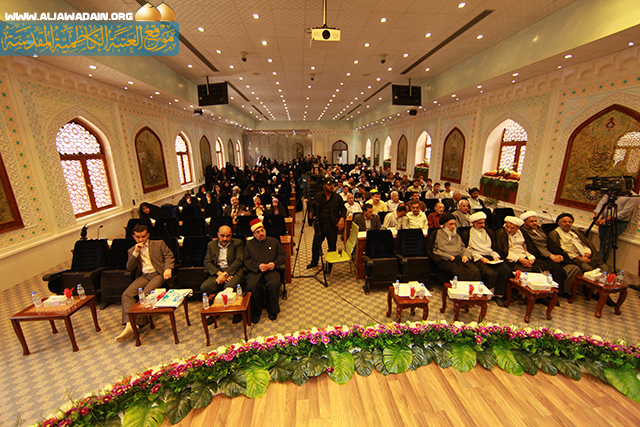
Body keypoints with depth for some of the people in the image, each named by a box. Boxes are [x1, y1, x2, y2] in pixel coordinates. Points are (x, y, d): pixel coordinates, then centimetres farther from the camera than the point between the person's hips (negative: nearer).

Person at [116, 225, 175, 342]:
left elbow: (169, 257, 5)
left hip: (158, 274, -4)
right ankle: (130, 324, -27)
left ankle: (139, 322, -14)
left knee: (146, 293, -28)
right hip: (143, 276, 4)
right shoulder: (132, 250, 21)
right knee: (126, 294, -21)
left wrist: (168, 268, -14)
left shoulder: (159, 244, 13)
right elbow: (129, 268, 9)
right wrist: (136, 252, -3)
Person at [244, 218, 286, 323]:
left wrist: (275, 263, -7)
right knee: (252, 286, -30)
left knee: (274, 284, -30)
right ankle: (255, 313, -5)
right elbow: (246, 260, 7)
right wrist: (258, 266, -11)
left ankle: (272, 311, -5)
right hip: (255, 271, 0)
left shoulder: (274, 241, 18)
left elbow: (282, 255, 13)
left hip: (271, 270, 0)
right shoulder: (249, 244, 16)